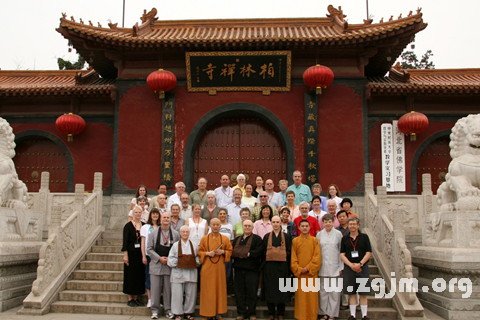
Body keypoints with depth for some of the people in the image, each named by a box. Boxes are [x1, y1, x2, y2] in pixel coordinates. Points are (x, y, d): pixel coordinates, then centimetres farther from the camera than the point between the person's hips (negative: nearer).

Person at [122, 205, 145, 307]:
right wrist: (125, 255, -14)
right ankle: (130, 298, 12)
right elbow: (125, 241, -8)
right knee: (130, 275, 2)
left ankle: (136, 298, 17)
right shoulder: (128, 226, -5)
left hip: (140, 254, 4)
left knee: (139, 275, 7)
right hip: (131, 254, -4)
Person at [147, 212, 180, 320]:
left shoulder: (176, 234, 5)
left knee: (168, 289, 6)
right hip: (156, 265, -1)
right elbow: (149, 249, 0)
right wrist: (159, 258, -10)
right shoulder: (153, 233, 3)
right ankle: (155, 310, 12)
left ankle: (168, 310, 15)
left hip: (170, 265, 1)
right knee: (155, 288, 2)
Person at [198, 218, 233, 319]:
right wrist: (207, 253, -15)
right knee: (208, 290, 2)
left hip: (219, 267, 1)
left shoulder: (225, 239, 3)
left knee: (219, 288, 5)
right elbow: (199, 252, 3)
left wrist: (223, 252, -12)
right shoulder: (204, 239, 1)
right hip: (207, 268, -1)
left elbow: (230, 251, 7)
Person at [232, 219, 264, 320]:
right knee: (239, 292, 6)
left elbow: (259, 251, -12)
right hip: (239, 268, 4)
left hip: (252, 269, -4)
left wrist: (248, 254, -16)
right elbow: (232, 251, 8)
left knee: (252, 292, 1)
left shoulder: (257, 239, 3)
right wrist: (238, 254, -10)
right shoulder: (237, 239, 18)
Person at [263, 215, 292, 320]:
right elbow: (263, 252, 6)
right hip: (269, 266, 1)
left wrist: (288, 268, -4)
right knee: (270, 289, 4)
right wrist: (263, 266, 0)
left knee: (281, 289, 4)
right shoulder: (266, 236, 7)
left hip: (282, 266, -1)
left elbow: (289, 252, 2)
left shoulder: (287, 236, 4)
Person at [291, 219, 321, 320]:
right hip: (299, 273, 0)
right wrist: (299, 270, -10)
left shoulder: (314, 240, 3)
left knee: (312, 296, 2)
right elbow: (293, 258, 1)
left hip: (312, 273, 0)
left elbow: (317, 257, -3)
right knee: (300, 296, 1)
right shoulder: (295, 241, 4)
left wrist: (308, 268, -11)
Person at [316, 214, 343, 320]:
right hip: (322, 267, 2)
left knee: (334, 291, 1)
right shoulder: (319, 234, 6)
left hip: (334, 267, -2)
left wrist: (341, 266, -3)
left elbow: (341, 250, 0)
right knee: (323, 291, 6)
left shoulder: (338, 234, 0)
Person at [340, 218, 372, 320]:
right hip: (349, 268, 1)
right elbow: (342, 255, 2)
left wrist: (360, 264, -13)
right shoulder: (345, 239, 5)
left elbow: (369, 253, -2)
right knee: (351, 293, 5)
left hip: (362, 268, -1)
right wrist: (351, 265, -11)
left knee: (363, 293, 2)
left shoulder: (364, 237, 2)